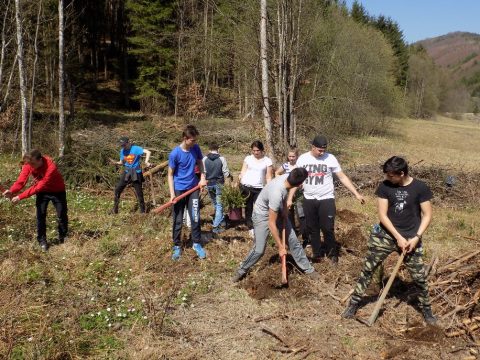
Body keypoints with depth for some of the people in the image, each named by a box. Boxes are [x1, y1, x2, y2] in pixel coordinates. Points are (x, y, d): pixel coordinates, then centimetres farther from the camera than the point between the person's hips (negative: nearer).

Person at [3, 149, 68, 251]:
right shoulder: (29, 164, -21)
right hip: (42, 191, 4)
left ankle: (63, 239, 22)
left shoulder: (51, 168, -39)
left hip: (57, 191, -4)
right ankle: (42, 241, 11)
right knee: (40, 215, -2)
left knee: (62, 215, 3)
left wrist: (20, 197, -39)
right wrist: (12, 191, -43)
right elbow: (21, 180, -24)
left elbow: (38, 186, -37)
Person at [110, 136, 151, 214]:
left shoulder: (136, 149, -12)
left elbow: (148, 152, -22)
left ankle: (142, 211, 12)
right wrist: (115, 163, -7)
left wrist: (146, 162, -35)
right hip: (126, 173, 5)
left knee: (139, 192, 1)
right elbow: (122, 162, 13)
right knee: (117, 190, 0)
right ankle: (115, 210, 12)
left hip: (136, 173, -5)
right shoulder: (122, 151, 5)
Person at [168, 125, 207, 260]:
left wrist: (202, 177, 0)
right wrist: (172, 194, -16)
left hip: (193, 188, 3)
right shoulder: (175, 154, -18)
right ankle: (177, 246, 20)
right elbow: (170, 174, -10)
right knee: (178, 220, 6)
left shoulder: (195, 148, -6)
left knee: (195, 217, 6)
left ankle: (197, 244, 21)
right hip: (179, 190, -3)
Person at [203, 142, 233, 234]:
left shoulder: (205, 159, -5)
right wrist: (230, 177, 12)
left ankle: (221, 221, 30)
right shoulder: (221, 159, -12)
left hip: (209, 184, 3)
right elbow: (226, 173, -9)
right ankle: (216, 226, -1)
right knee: (219, 205, 4)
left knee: (215, 204, 19)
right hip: (219, 184, -3)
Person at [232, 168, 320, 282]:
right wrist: (280, 247, -27)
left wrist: (288, 199, -6)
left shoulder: (288, 177, -24)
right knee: (259, 250, -8)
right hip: (262, 214, -7)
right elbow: (271, 224, -34)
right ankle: (242, 271, 16)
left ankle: (308, 268, 21)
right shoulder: (276, 194, -42)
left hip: (278, 211, 7)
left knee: (293, 240, 6)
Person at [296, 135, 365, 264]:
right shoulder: (302, 159, -2)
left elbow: (343, 177, -4)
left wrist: (356, 194, -7)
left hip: (326, 199, -2)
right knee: (312, 228, 11)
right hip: (309, 200, 2)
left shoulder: (330, 158, -7)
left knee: (328, 228, -1)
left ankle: (332, 253, 21)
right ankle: (317, 253, 26)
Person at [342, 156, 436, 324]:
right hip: (386, 235, 1)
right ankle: (354, 303, 16)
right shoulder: (384, 186, -8)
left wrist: (416, 237, -14)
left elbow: (427, 215, -4)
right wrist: (398, 237, -14)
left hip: (411, 238, -1)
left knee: (419, 277, 6)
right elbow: (382, 215, -9)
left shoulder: (420, 188, -9)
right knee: (368, 269, 2)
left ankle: (426, 309, 29)